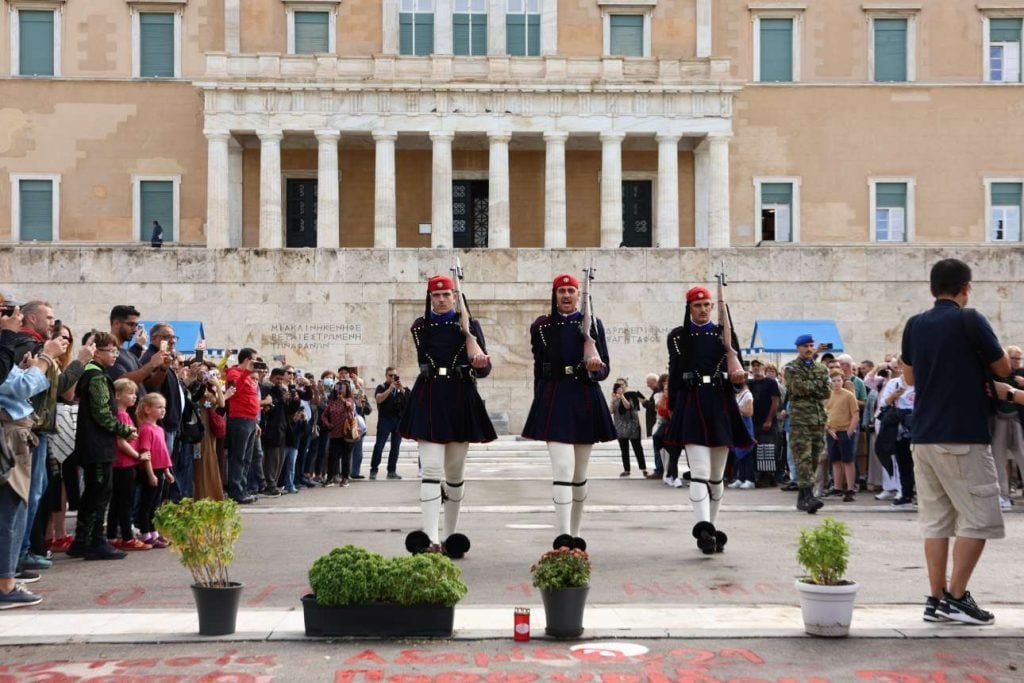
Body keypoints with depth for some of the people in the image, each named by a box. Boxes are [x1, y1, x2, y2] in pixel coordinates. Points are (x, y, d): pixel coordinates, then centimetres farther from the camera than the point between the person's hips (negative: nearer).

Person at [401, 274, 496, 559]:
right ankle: (431, 538, -18)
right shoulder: (420, 326, 6)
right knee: (431, 468, -12)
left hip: (460, 400, 1)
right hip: (428, 400, -1)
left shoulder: (470, 325, 4)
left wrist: (480, 364, -22)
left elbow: (483, 369, -2)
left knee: (455, 471, 9)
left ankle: (450, 535, 21)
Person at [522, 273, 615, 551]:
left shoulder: (593, 324, 7)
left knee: (580, 474, 11)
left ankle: (575, 533, 23)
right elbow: (538, 369, 12)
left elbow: (605, 369, 5)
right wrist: (540, 402, 10)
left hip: (585, 402, 2)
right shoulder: (541, 326, 7)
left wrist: (595, 367, -18)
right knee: (563, 469, -15)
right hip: (554, 400, -2)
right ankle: (562, 536, -19)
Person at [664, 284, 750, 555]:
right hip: (692, 407, -3)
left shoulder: (724, 333, 11)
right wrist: (674, 411, 7)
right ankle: (704, 529, -24)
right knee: (700, 472, -15)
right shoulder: (677, 336, 6)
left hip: (721, 406, 3)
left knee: (717, 475, 10)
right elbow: (674, 375, 8)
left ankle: (710, 529, 20)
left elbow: (738, 373, 9)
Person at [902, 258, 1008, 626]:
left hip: (923, 436, 6)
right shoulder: (970, 320, -9)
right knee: (979, 518, 2)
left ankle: (936, 599, 10)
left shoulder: (915, 325, 8)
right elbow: (1003, 368, 3)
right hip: (963, 436, -6)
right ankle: (956, 597, -1)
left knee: (935, 519, 9)